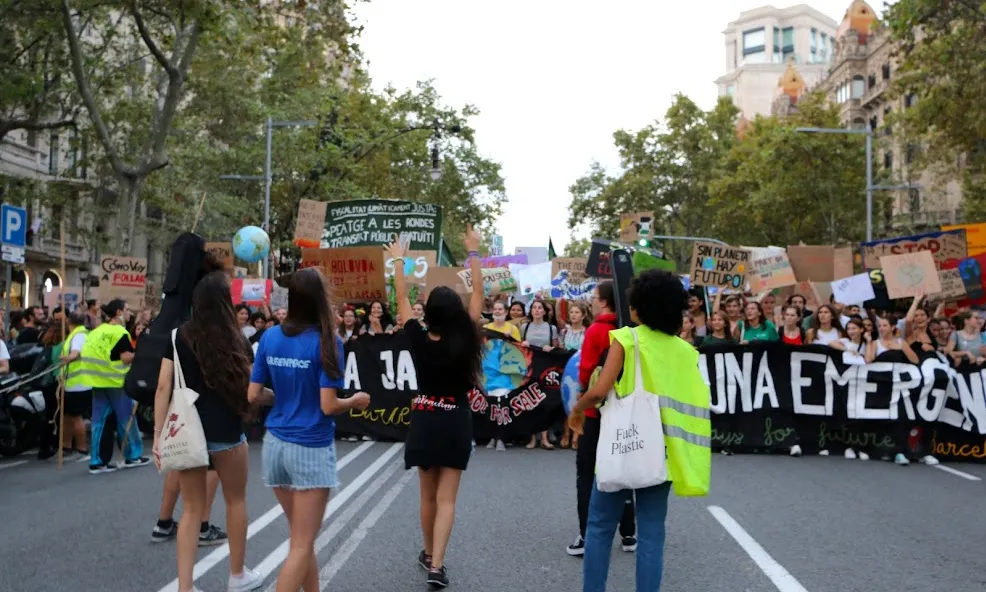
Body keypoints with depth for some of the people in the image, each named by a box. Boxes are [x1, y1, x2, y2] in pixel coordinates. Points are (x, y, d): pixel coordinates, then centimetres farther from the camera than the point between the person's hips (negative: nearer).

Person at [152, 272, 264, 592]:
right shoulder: (237, 342, -4)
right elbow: (251, 390, 0)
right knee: (235, 500, 18)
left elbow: (164, 387, -5)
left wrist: (158, 434, -3)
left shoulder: (179, 337, 0)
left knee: (192, 509, 10)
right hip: (226, 433, -2)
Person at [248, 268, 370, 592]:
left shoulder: (270, 337, 0)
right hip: (311, 448, -6)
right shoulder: (326, 341, -15)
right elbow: (328, 406, -17)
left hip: (276, 444, 6)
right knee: (301, 546, 3)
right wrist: (357, 400, 2)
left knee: (302, 537, 20)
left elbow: (253, 396, 2)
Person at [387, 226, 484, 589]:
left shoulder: (419, 341, -10)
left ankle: (429, 554, 33)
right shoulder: (465, 341, -11)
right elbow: (478, 295, -3)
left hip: (424, 422, 1)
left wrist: (398, 260, 11)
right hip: (455, 424, -1)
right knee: (446, 498, 1)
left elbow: (402, 301, 2)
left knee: (428, 495, 17)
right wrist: (473, 253, 3)